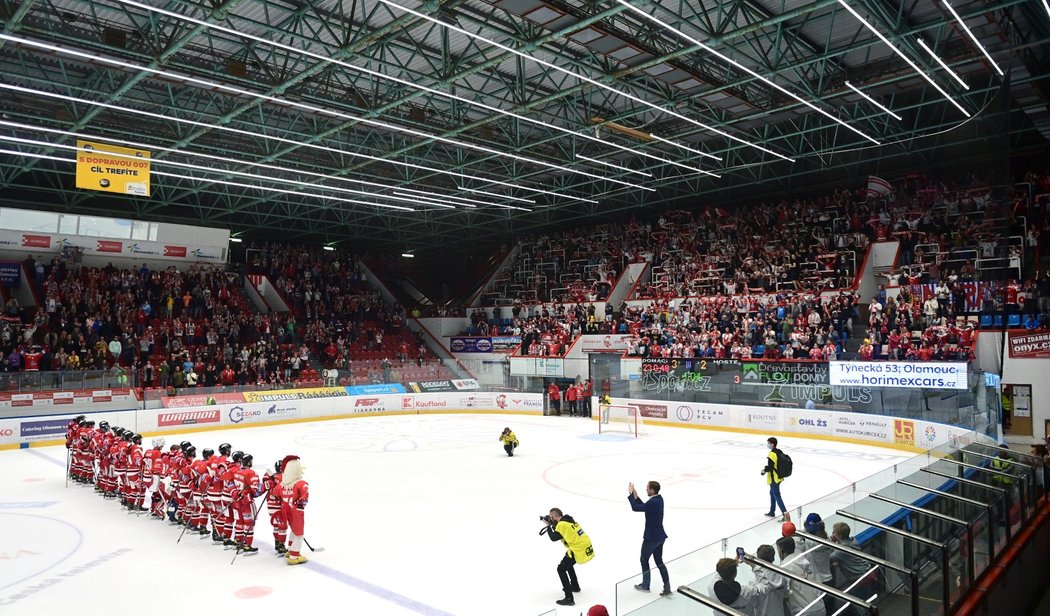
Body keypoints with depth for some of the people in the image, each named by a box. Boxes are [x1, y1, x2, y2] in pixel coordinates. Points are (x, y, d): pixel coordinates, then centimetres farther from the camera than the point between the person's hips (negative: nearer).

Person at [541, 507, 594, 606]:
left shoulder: (562, 524, -15)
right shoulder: (568, 520, 12)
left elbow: (554, 537, -6)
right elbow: (560, 532, 21)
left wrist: (549, 526, 4)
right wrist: (552, 525, 11)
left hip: (578, 550, -9)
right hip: (586, 546, 9)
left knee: (561, 569, -3)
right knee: (567, 563, 30)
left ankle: (569, 598, -9)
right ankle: (575, 586, 45)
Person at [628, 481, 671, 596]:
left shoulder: (653, 502, -27)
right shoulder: (659, 498, 3)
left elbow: (635, 508, -24)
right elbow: (643, 506, 10)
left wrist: (630, 493, -14)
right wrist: (635, 495, 1)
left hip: (651, 537, -9)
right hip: (660, 536, 9)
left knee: (644, 560, 12)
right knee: (659, 561, 16)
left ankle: (645, 586, 27)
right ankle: (667, 587, 14)